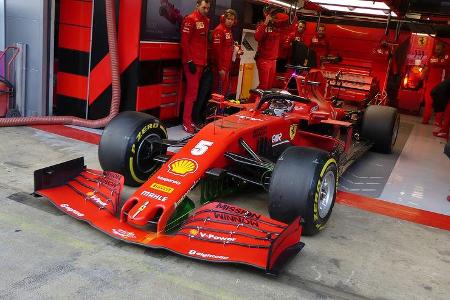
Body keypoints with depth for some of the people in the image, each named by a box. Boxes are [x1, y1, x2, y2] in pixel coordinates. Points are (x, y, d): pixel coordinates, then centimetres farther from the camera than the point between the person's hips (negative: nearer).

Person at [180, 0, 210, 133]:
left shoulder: (206, 21, 15)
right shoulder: (190, 20, -8)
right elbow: (184, 42, -13)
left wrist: (206, 60, 15)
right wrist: (189, 61, -17)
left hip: (201, 62, 8)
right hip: (192, 62, -8)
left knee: (194, 90, 10)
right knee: (192, 90, -8)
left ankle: (190, 119, 16)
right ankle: (186, 122, -3)